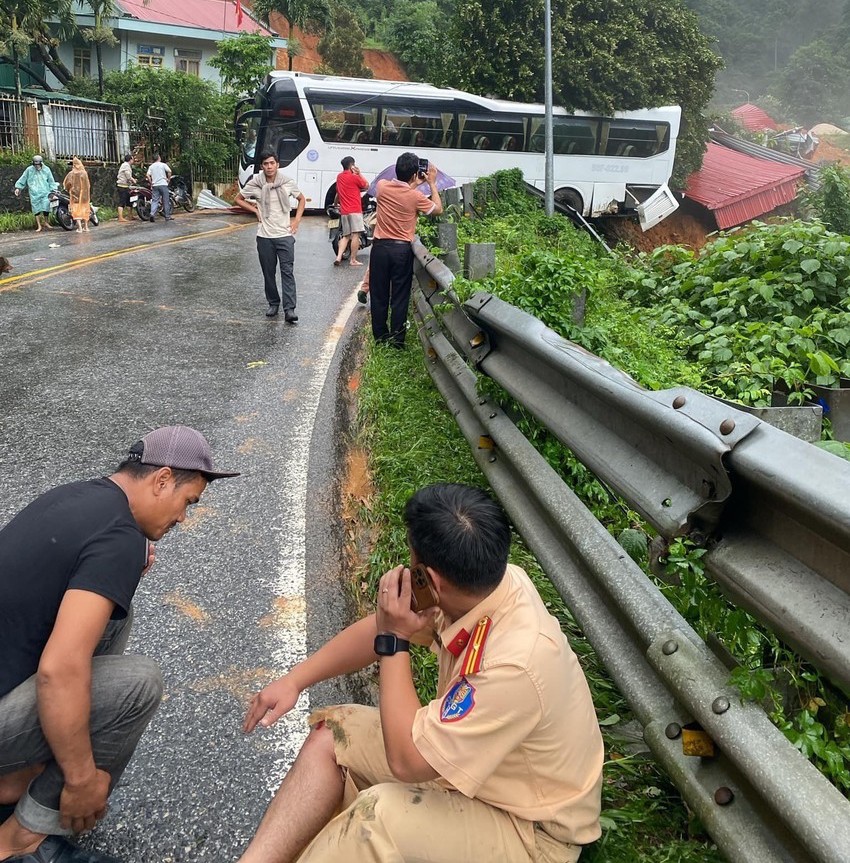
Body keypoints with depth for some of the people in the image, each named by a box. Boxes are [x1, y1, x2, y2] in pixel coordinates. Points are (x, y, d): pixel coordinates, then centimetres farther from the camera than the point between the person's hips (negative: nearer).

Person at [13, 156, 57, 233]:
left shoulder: (46, 170, 2)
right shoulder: (29, 170, 1)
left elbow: (51, 181, 9)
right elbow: (22, 179, 9)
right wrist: (18, 187, 5)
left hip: (45, 193, 0)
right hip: (34, 194, 0)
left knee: (46, 207, -10)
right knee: (36, 209, 0)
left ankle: (46, 222, 13)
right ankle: (39, 226, 8)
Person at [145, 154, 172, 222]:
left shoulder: (151, 166, 9)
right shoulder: (163, 164, 0)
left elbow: (148, 175, -2)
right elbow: (169, 171, -13)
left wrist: (151, 183, 6)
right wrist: (168, 179, 0)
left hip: (155, 185, 3)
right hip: (163, 184, -3)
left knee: (154, 200, 1)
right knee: (166, 201, 5)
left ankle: (152, 214, -19)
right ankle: (167, 216, 8)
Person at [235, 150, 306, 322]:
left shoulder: (288, 182, -3)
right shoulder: (255, 184, -3)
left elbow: (301, 199, 14)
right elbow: (239, 199, 13)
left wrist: (297, 219, 3)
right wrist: (255, 210, 0)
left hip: (285, 234, -1)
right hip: (264, 236, 1)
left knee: (287, 272, -9)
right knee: (268, 272, 8)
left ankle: (289, 309, -12)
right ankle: (273, 304, 23)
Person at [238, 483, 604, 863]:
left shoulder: (516, 664, -38)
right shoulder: (482, 584, -15)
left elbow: (406, 759, -27)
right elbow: (382, 627, 2)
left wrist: (394, 641, -23)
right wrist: (294, 680, 2)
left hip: (531, 830, -8)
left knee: (379, 813, -30)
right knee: (333, 737, 2)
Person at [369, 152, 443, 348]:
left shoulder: (382, 186, -3)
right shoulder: (415, 197, -11)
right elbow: (438, 210, 5)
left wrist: (415, 185, 17)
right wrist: (432, 183, 10)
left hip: (380, 247, 3)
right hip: (402, 250, -2)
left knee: (379, 294, 10)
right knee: (400, 296, 5)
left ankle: (380, 336, 17)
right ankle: (397, 339, 8)